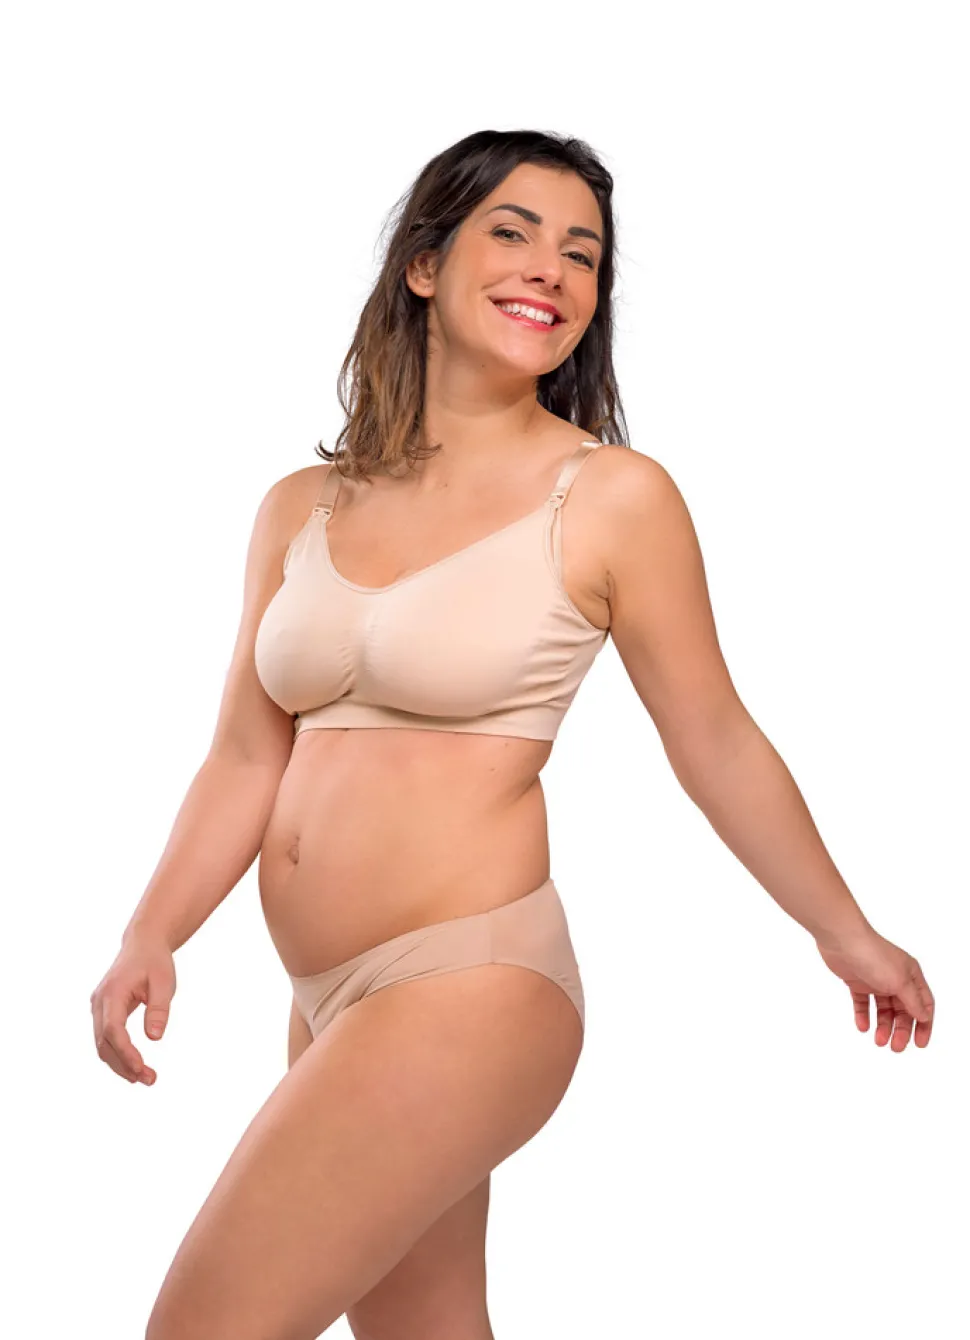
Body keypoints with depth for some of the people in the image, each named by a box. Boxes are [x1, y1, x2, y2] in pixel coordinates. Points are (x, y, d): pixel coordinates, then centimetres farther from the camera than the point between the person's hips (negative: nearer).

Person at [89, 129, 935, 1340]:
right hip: (328, 1007, 6)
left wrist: (845, 934, 10)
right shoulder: (302, 510, 8)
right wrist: (151, 939, -3)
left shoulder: (613, 498, -7)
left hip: (470, 989, -6)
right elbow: (247, 761, 9)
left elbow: (715, 743, 2)